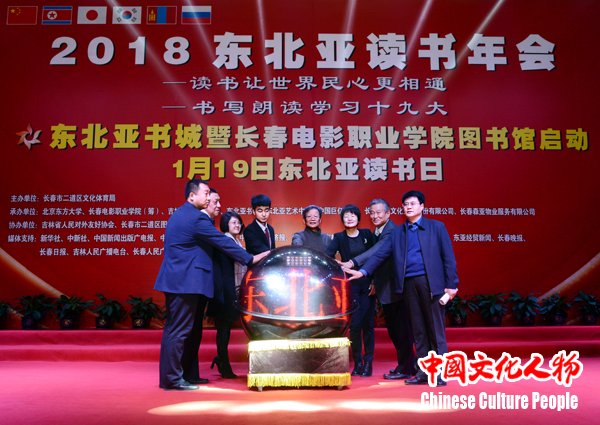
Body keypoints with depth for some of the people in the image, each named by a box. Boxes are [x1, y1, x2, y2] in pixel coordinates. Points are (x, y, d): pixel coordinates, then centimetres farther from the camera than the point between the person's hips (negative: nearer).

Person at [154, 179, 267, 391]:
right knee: (179, 331, -4)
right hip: (185, 282, -10)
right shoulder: (196, 217, -15)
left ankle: (189, 375, 22)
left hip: (178, 280, 10)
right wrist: (250, 259, -7)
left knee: (191, 331, 15)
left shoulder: (180, 214, 17)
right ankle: (172, 378, 3)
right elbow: (222, 242, -14)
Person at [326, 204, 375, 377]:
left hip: (367, 284, 1)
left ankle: (368, 362, 11)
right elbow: (327, 256, -9)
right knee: (354, 324, -3)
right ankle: (357, 362, 10)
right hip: (350, 285, -1)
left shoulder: (367, 234, 7)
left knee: (368, 323, 3)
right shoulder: (339, 238, 4)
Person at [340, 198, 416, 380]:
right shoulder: (377, 232, 13)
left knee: (401, 329, -1)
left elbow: (376, 251, -31)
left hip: (396, 288, -10)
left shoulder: (391, 231, -17)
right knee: (393, 329, 17)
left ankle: (404, 369, 10)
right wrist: (375, 282, 7)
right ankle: (411, 364, 29)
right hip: (386, 289, 10)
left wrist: (353, 263, -40)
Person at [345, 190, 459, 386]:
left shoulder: (436, 227, 6)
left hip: (431, 282, -3)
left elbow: (448, 256, 1)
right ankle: (423, 372, 13)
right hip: (409, 284, 3)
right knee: (418, 330, 7)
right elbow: (381, 254, 6)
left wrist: (451, 284, -7)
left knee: (436, 329, -1)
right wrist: (363, 271, -7)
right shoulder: (397, 232, 14)